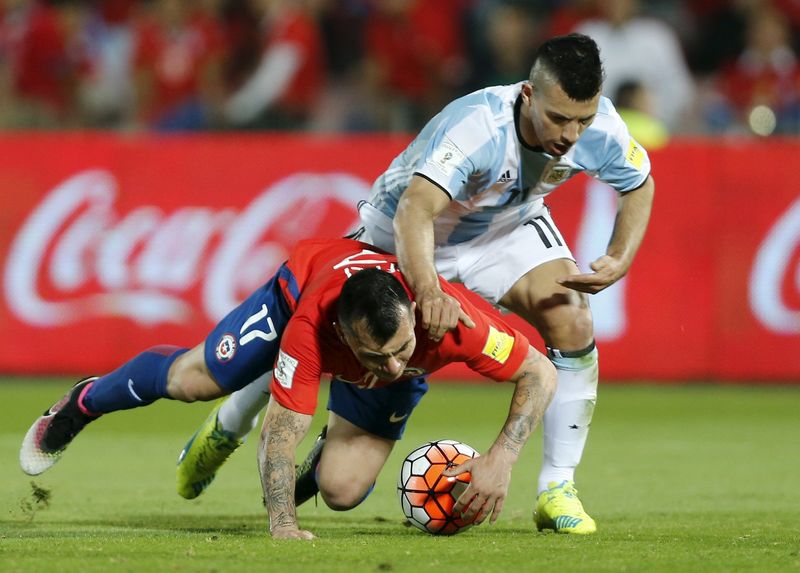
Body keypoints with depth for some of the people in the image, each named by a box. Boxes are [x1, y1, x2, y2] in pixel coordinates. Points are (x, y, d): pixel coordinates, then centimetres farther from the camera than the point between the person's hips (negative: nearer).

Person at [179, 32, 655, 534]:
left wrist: (619, 261, -23)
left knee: (572, 323, -21)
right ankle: (226, 430, 34)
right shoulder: (475, 126, -44)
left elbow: (640, 186, -6)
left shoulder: (599, 126, -28)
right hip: (402, 230, -3)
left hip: (507, 227, 3)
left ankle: (558, 489, -9)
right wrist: (428, 291, -73)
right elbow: (414, 212, -55)